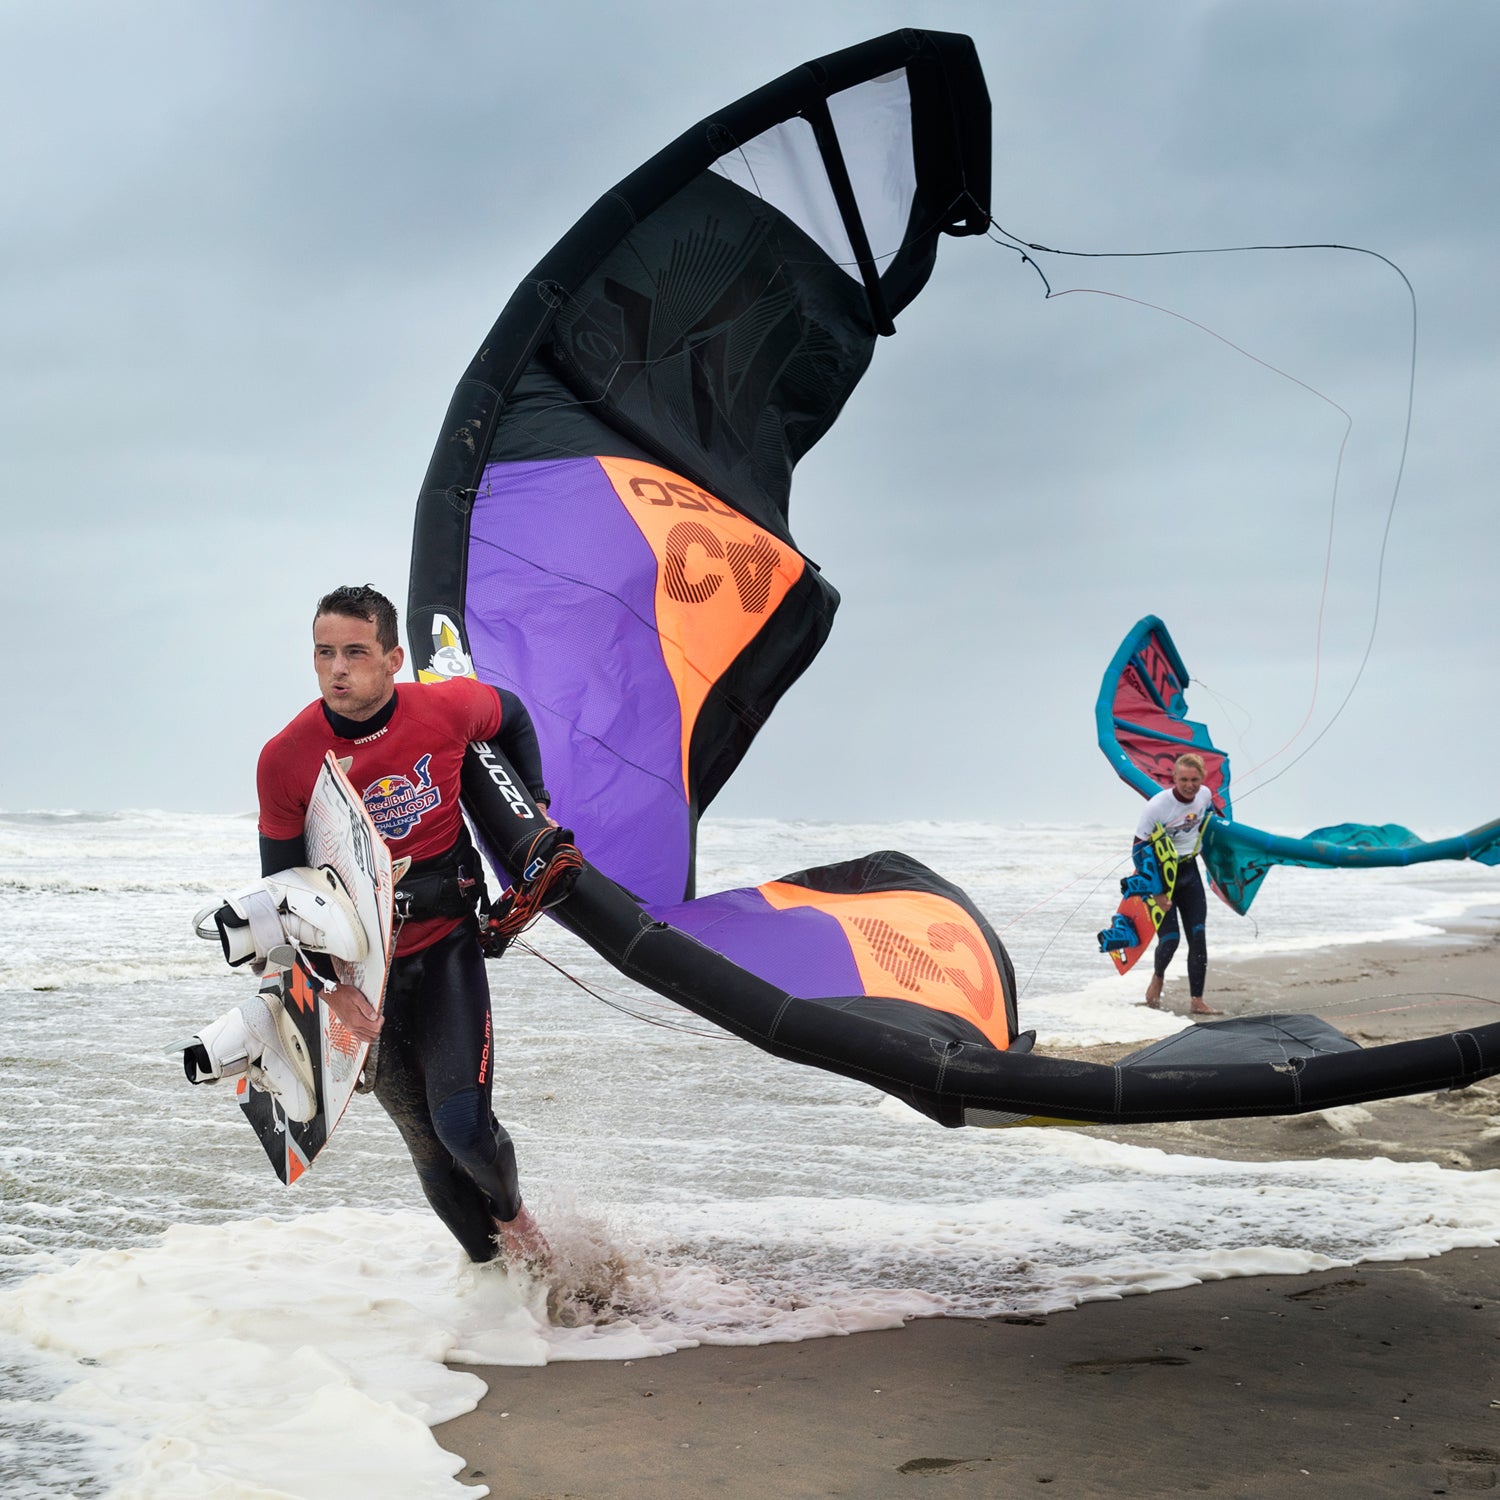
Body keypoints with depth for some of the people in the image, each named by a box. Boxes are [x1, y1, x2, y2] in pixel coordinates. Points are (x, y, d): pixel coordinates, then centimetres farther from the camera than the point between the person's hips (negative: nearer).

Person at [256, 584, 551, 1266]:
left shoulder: (447, 707, -13)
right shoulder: (285, 760, -14)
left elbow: (513, 716, 13)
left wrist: (536, 810, 10)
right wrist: (330, 984, -18)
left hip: (446, 942, -1)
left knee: (464, 1124, -15)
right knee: (433, 1156, 8)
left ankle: (513, 1212, 19)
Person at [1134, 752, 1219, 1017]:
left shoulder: (1205, 795, -7)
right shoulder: (1157, 806, -23)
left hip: (1189, 870, 5)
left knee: (1198, 936, -5)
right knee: (1170, 938, -10)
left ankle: (1197, 1000, 0)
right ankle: (1157, 977, 24)